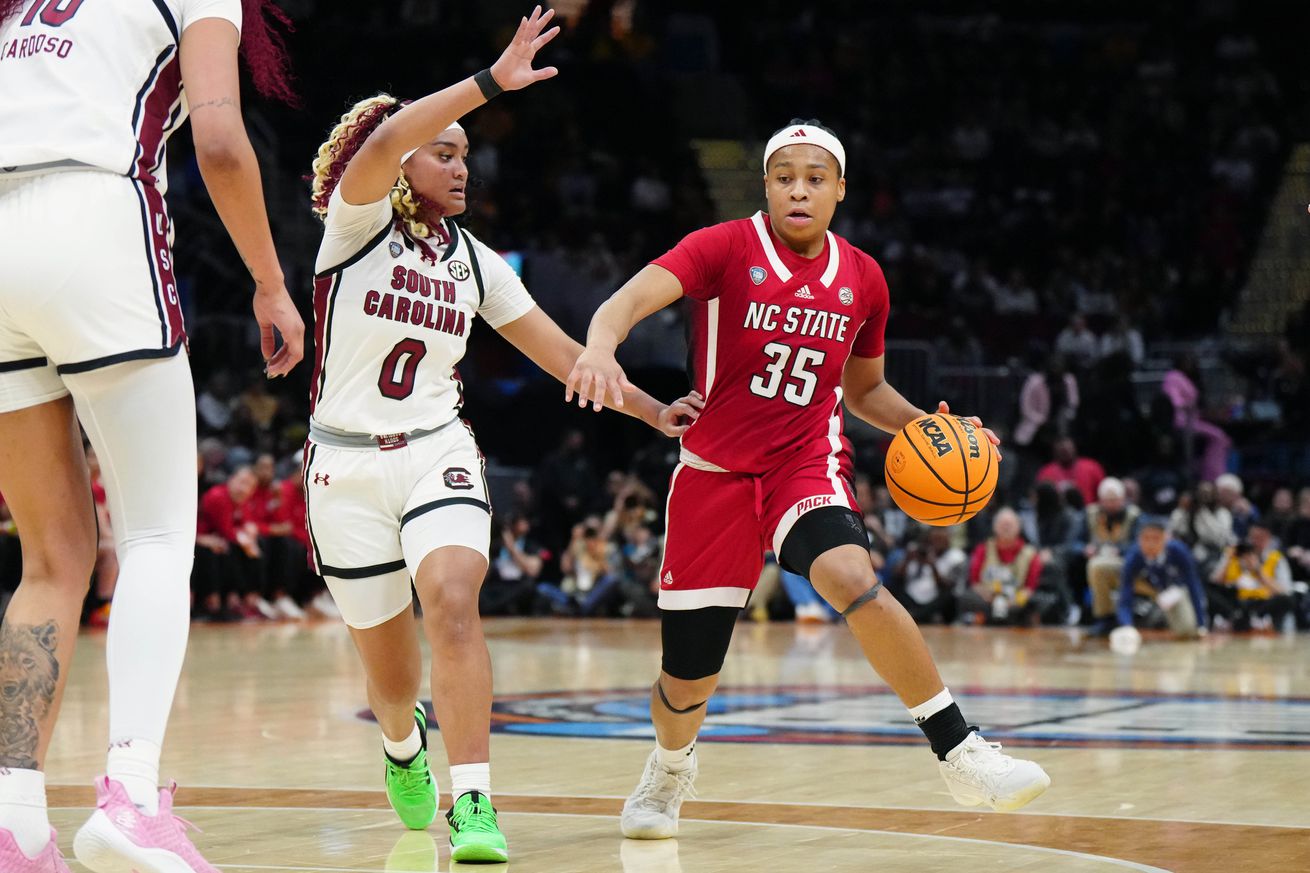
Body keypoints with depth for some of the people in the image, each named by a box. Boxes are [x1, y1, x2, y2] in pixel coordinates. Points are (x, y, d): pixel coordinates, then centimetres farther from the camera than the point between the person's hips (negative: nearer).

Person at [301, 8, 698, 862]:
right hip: (346, 463, -2)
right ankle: (404, 741, 44)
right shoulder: (355, 223, -5)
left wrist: (651, 411, 8)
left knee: (452, 602, -28)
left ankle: (473, 805, -30)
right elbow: (383, 141, -27)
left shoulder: (474, 261, 9)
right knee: (390, 672, 6)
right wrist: (492, 80, -31)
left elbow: (559, 350, 14)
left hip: (437, 453, 2)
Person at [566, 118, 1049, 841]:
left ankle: (961, 754, -27)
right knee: (687, 684, 5)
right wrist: (601, 347, -46)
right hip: (715, 470, -1)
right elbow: (632, 298, -24)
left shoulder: (863, 279, 5)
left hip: (807, 462, 1)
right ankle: (668, 772, 41)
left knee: (853, 579, -33)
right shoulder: (725, 248, -7)